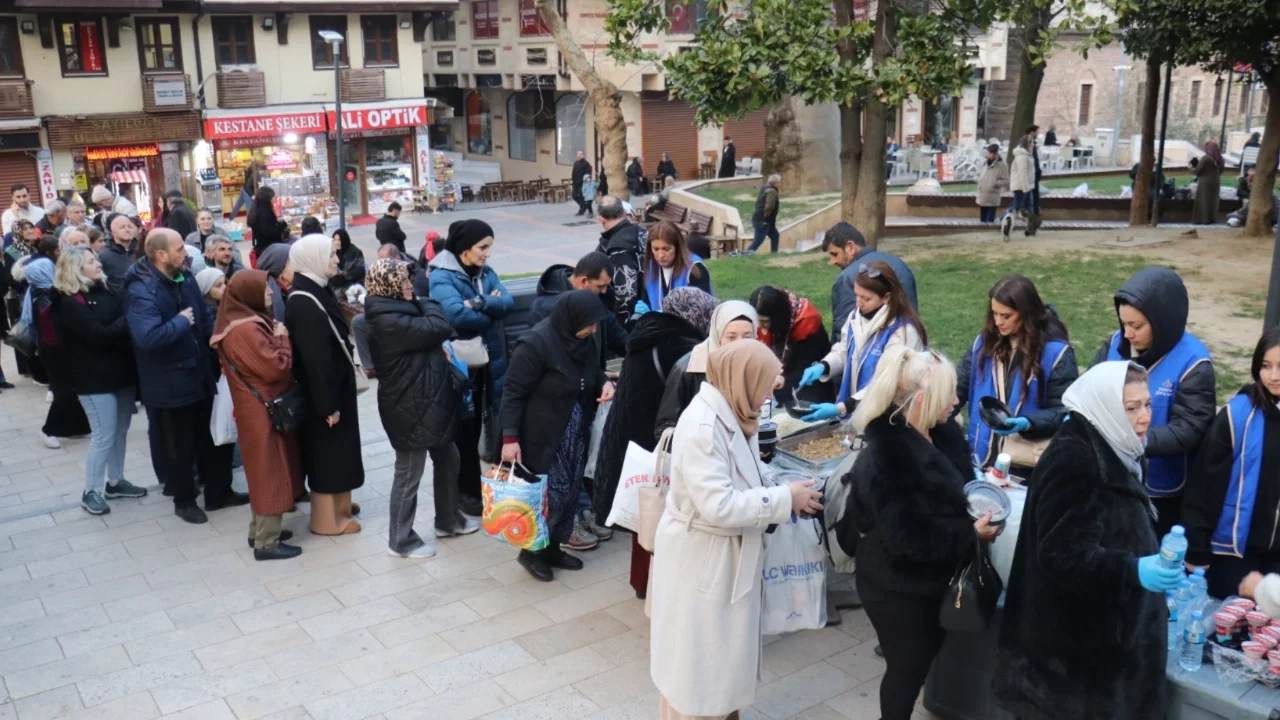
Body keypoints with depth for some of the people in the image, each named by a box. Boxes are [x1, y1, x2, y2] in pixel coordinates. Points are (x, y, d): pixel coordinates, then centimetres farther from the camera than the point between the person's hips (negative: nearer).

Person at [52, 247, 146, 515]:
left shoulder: (103, 290, 10)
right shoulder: (69, 303, -12)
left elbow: (123, 321, 6)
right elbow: (100, 335, -21)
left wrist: (129, 320, -14)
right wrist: (128, 319, -13)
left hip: (122, 372, 7)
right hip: (96, 379, -7)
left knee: (120, 433, 14)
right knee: (103, 437, -2)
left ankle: (115, 482, 29)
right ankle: (91, 492, 13)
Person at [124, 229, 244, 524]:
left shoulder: (185, 277, 2)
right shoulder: (141, 291, -24)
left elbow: (205, 316, 14)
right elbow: (147, 337, -38)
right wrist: (181, 321, -24)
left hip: (200, 374, 8)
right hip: (170, 384, -8)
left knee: (214, 437, 19)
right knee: (180, 446, 10)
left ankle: (219, 492, 35)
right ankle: (184, 501, 28)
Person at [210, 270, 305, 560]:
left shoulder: (247, 323, 9)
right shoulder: (246, 330, -23)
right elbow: (276, 368, -23)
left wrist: (275, 338, 2)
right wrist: (282, 339, -11)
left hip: (260, 406, 10)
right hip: (263, 409, -10)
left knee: (264, 469, 19)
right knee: (270, 470, -2)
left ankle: (259, 530, 30)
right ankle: (266, 542, 7)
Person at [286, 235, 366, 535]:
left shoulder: (315, 292, 7)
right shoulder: (304, 303, -25)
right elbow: (314, 359, -26)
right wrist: (327, 403, -24)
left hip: (334, 385, 10)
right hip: (323, 391, -10)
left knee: (336, 448, 20)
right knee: (327, 451, 3)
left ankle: (338, 504, 35)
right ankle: (327, 519, 16)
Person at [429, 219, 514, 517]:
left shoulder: (486, 272, 8)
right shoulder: (441, 277, -13)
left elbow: (508, 302, -6)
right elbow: (457, 314, -28)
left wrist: (480, 303, -23)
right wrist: (491, 311, -12)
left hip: (489, 360, 7)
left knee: (487, 422, 14)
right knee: (466, 428, 4)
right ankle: (467, 491, 18)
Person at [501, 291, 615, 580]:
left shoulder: (584, 339, 0)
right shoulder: (536, 343, -22)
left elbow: (593, 369, 19)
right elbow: (513, 392, -19)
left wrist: (604, 381, -5)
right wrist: (510, 437, -22)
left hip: (575, 432, 8)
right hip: (543, 435, -7)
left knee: (570, 492, 12)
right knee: (551, 494, -3)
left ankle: (553, 548, 28)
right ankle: (532, 551, 17)